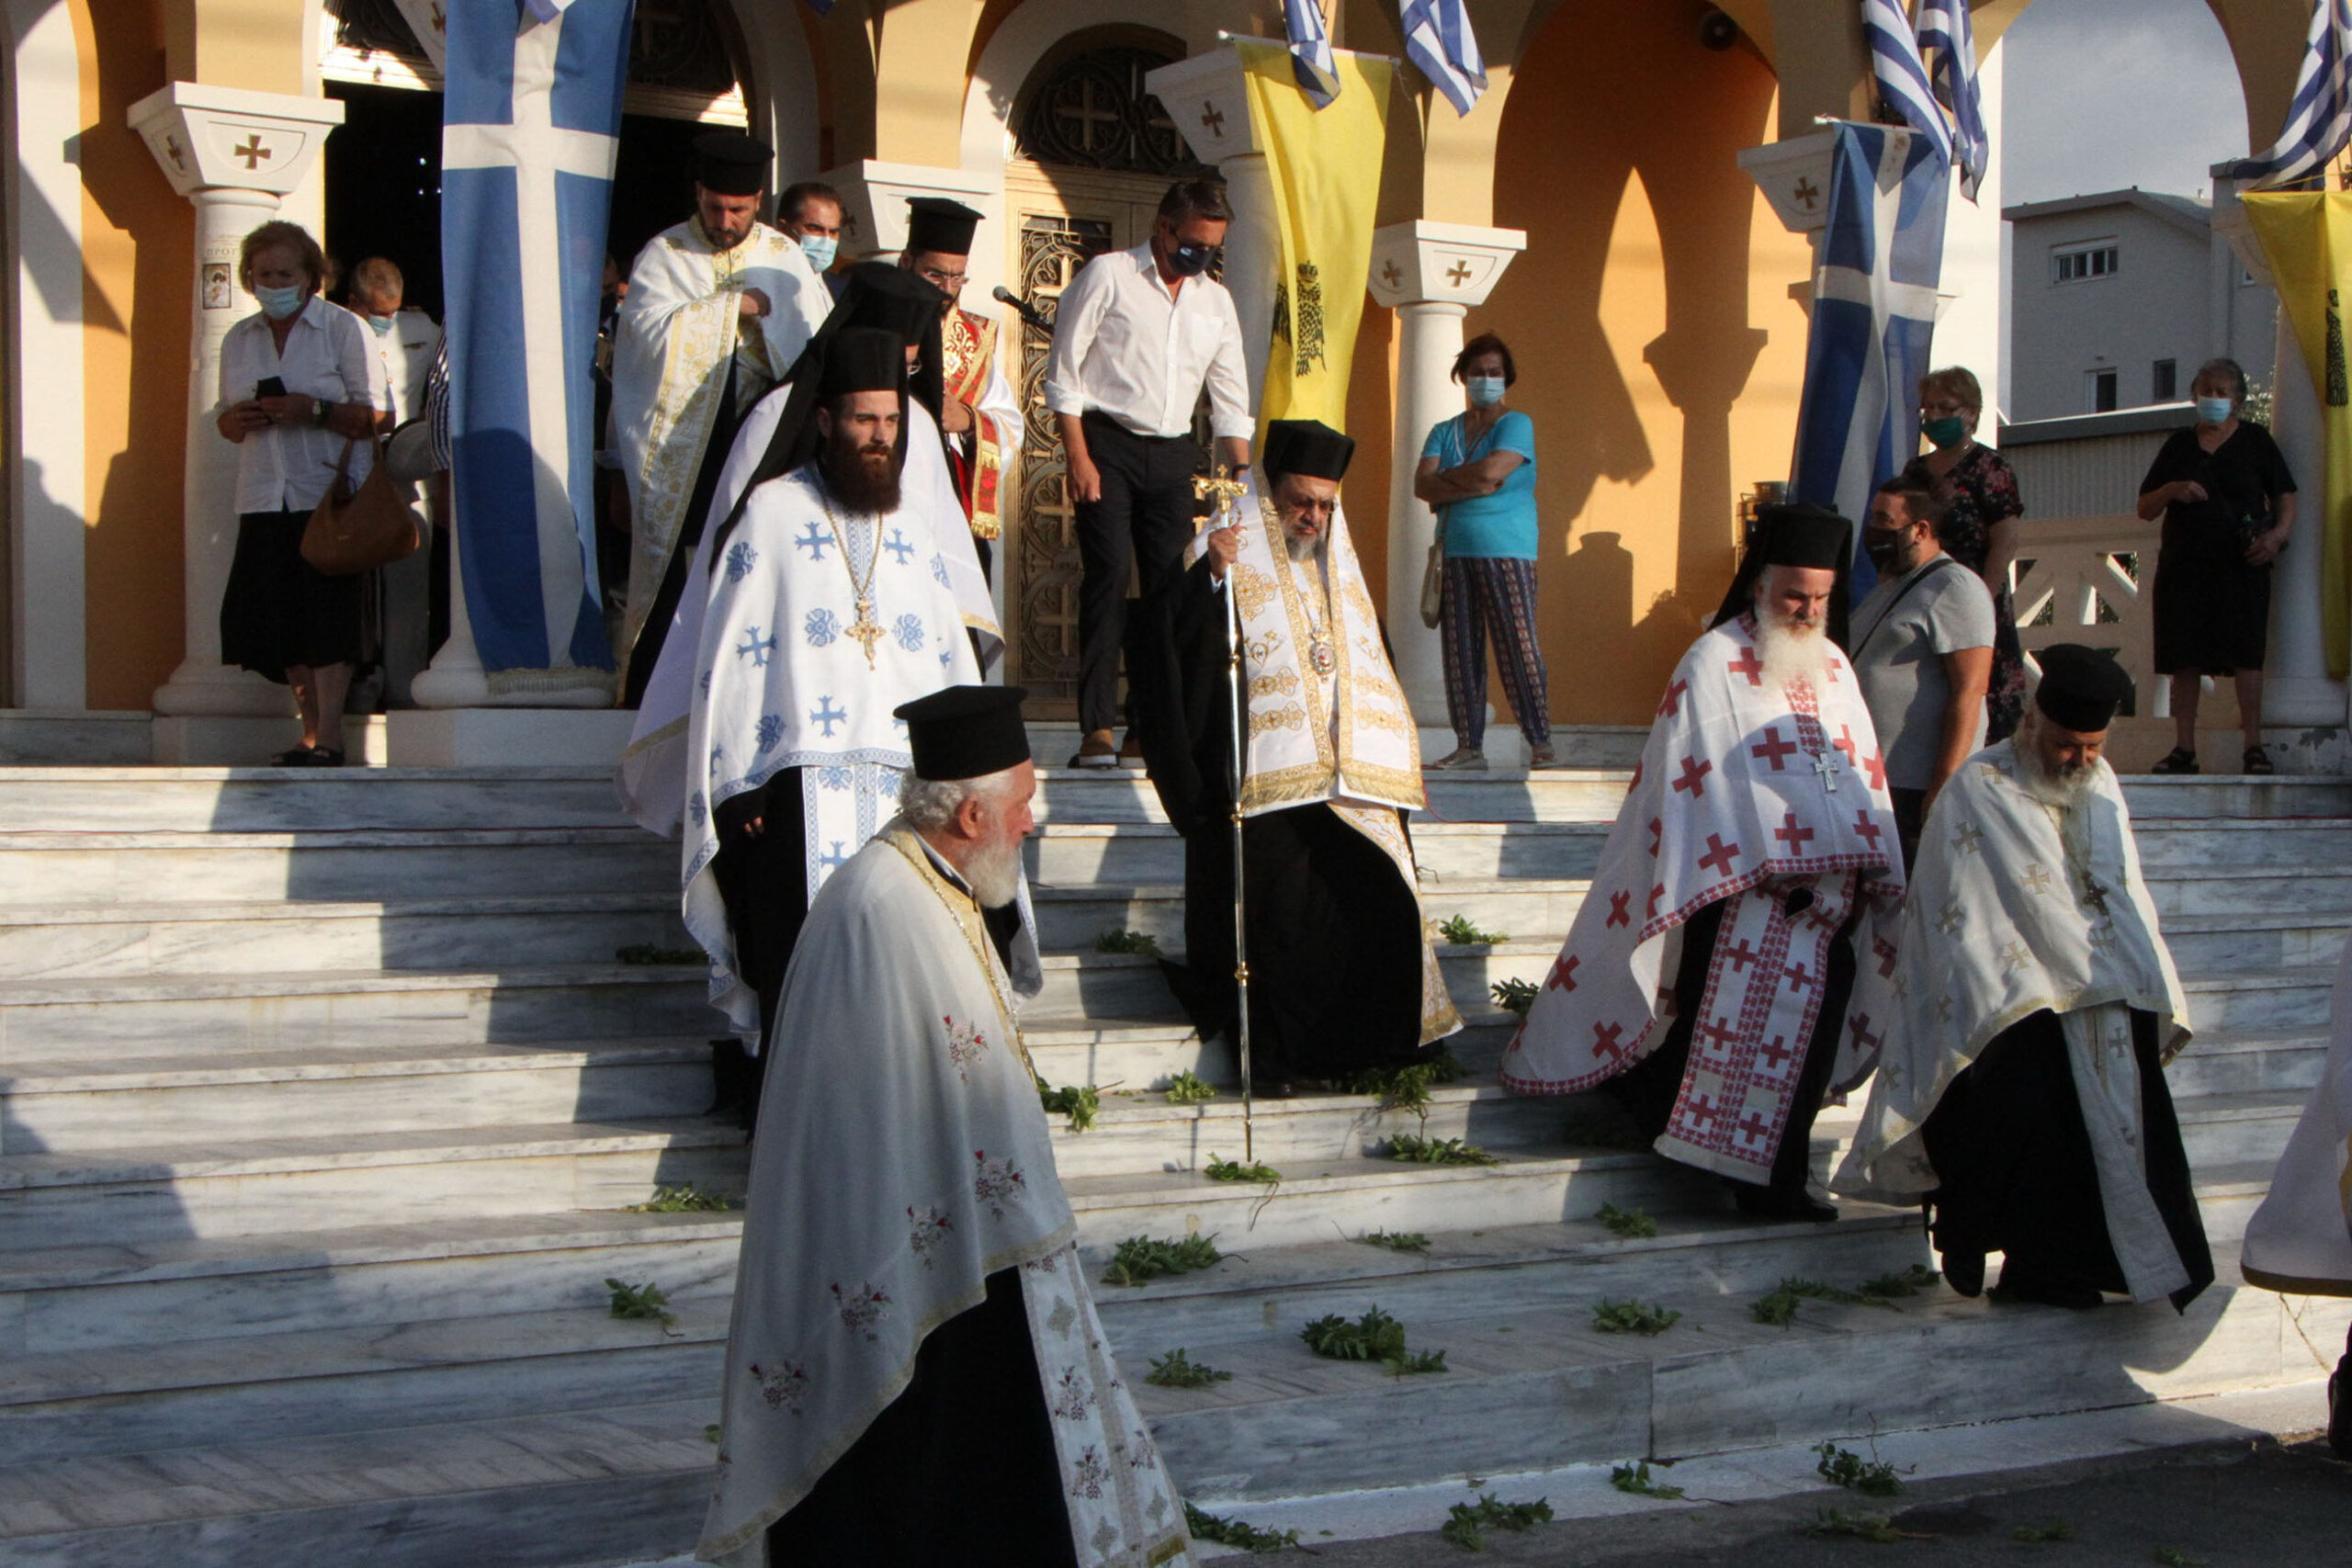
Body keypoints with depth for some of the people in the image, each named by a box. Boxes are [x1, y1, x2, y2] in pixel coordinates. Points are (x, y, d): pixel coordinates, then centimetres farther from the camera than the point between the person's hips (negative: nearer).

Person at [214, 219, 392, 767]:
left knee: (326, 616, -10)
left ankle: (327, 737, -8)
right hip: (264, 498, 5)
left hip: (329, 495, -5)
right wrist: (238, 420, -3)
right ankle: (312, 730, 10)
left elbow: (378, 414, -5)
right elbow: (224, 418, 21)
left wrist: (314, 411, -18)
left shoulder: (344, 329, 1)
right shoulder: (239, 340, 16)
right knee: (275, 618, 1)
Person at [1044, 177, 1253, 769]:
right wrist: (1079, 457, -12)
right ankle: (1096, 729, -17)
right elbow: (1064, 371, -4)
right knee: (1108, 575, -15)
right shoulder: (1107, 276, 1)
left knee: (1169, 586, 0)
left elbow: (1230, 400, 18)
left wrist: (1243, 474, 7)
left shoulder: (1215, 301, 16)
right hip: (1107, 442, -5)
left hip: (1173, 454, 5)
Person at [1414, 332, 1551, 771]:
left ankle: (1540, 743, -8)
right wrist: (1474, 487, -8)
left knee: (1518, 646, -9)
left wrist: (1447, 477, 3)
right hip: (1454, 550, 4)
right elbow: (1422, 486, 3)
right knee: (1459, 650, 1)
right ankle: (1468, 746, 4)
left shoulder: (1517, 425, 5)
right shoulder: (1444, 431, 17)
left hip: (1506, 550, -4)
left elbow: (1491, 469, -12)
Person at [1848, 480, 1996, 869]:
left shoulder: (1954, 588, -12)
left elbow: (1969, 691, -19)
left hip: (1917, 786, -9)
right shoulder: (1890, 585, 19)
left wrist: (1943, 787, -24)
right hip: (1873, 779, 10)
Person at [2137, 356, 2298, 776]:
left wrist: (2278, 534, -12)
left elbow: (2286, 497, 7)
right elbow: (2145, 510, 14)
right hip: (2184, 564, 2)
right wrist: (2171, 490, -7)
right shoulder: (2179, 445, 14)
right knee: (2183, 657, -1)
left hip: (2241, 566, -2)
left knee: (2246, 653, -9)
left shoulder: (2255, 440, 8)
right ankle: (2183, 748, 3)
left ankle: (2254, 746, -7)